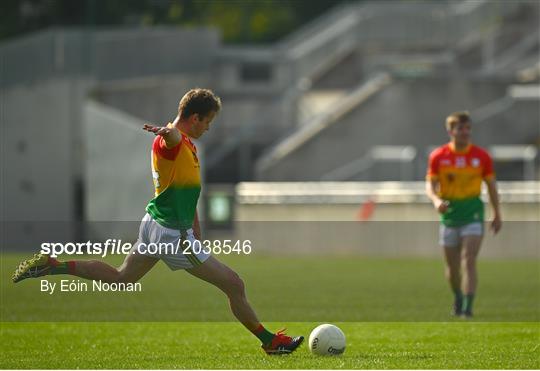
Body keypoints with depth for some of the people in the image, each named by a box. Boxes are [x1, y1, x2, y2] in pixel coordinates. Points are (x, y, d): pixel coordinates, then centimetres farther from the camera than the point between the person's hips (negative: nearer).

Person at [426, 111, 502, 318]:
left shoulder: (481, 156, -2)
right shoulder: (438, 156, -2)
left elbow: (491, 185, 7)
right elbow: (430, 184, -3)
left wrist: (497, 215, 9)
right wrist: (436, 200, -25)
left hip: (473, 214, -2)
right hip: (449, 214, 2)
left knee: (469, 261, -16)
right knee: (452, 266, 11)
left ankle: (468, 307, -20)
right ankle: (458, 297, 39)